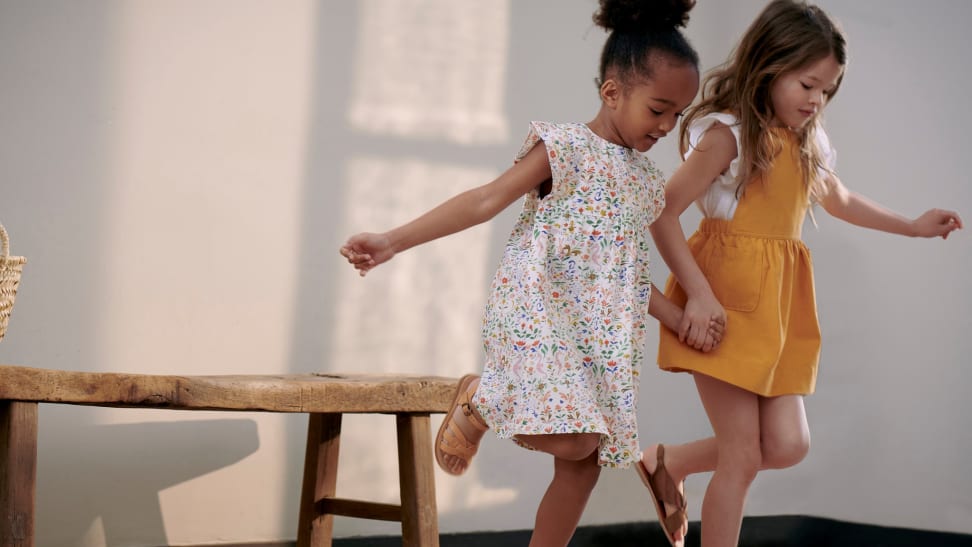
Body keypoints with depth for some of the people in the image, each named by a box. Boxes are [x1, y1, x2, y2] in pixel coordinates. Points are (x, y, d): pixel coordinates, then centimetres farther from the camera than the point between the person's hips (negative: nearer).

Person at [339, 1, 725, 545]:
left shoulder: (646, 178, 15)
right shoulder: (565, 147, -6)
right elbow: (486, 201, -11)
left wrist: (680, 318, 8)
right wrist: (393, 241, -19)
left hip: (603, 335, 7)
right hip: (539, 317, -7)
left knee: (583, 465, 3)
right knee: (572, 441, -21)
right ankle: (477, 403, 5)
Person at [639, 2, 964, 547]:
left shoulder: (806, 142, 12)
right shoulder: (728, 134, -11)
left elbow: (839, 199, 32)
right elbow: (663, 214, -16)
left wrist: (912, 226, 31)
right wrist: (698, 294, -19)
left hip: (779, 304, 7)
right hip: (727, 300, -7)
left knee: (787, 446, 2)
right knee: (743, 455, -5)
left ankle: (669, 463, 23)